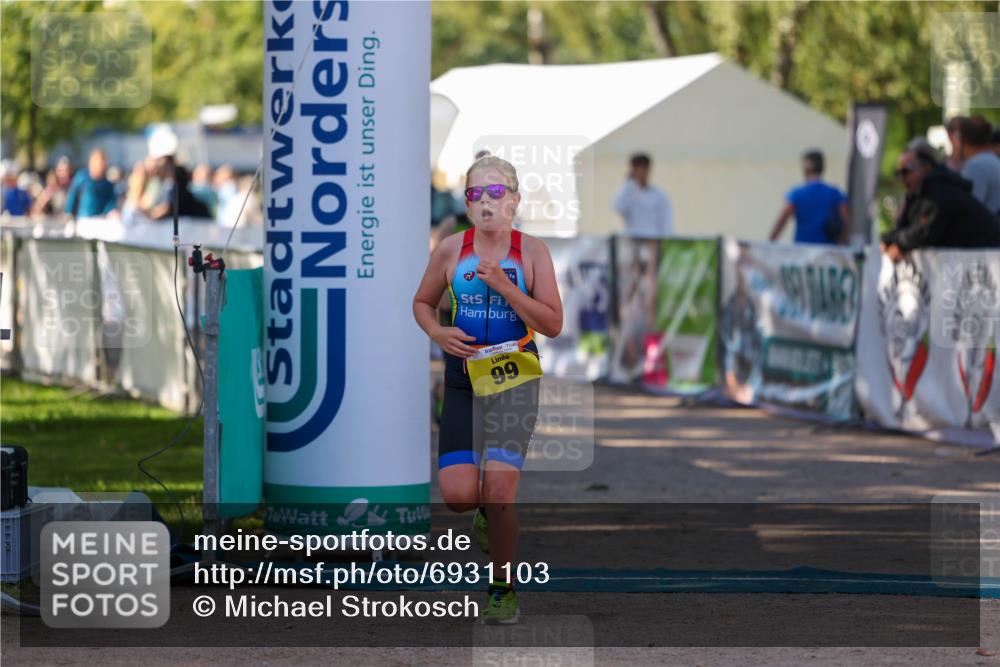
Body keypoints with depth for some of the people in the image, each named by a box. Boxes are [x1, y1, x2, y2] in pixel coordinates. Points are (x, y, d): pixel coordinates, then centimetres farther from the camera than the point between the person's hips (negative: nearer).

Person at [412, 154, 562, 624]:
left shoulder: (532, 251, -4)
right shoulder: (451, 250, 1)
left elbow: (553, 325, -8)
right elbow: (422, 302, 16)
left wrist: (503, 285, -18)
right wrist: (437, 333, -5)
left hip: (515, 380, -2)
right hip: (463, 381, 2)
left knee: (498, 489, -12)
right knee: (457, 494, -10)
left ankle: (503, 589, 8)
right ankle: (486, 512, 28)